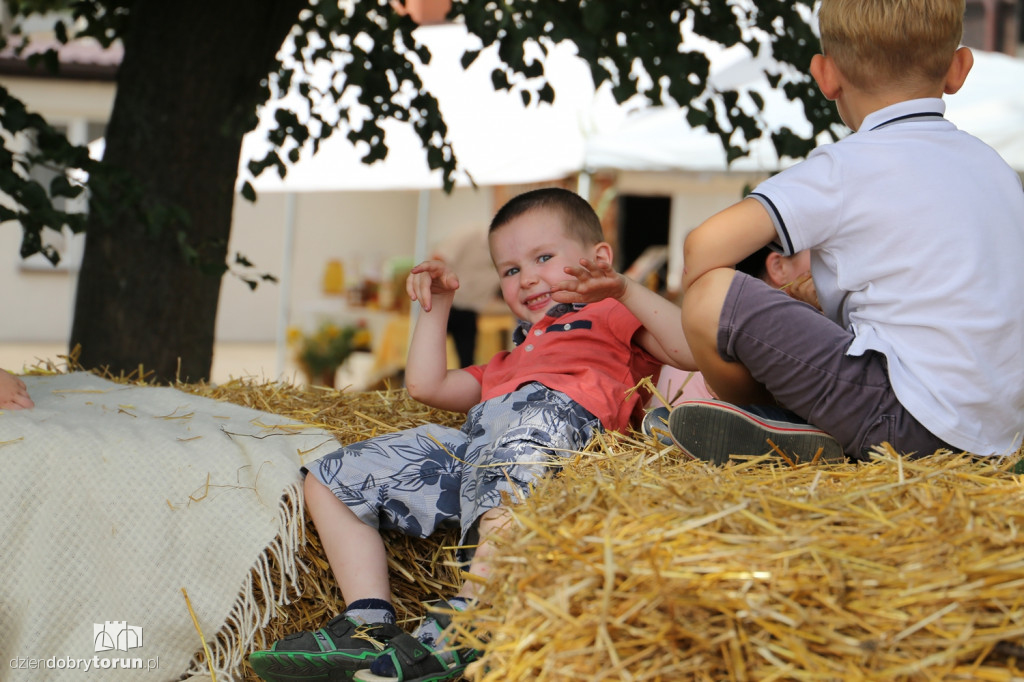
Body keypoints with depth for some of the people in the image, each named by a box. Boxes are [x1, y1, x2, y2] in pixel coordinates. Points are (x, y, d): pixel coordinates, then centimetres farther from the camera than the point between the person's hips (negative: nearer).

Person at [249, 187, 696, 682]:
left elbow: (692, 352, 4)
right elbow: (426, 386, 40)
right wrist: (436, 305, 40)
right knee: (328, 482, 4)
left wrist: (626, 291, -6)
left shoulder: (613, 315, 24)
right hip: (469, 443, 8)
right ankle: (369, 626, -15)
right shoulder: (510, 363, 45)